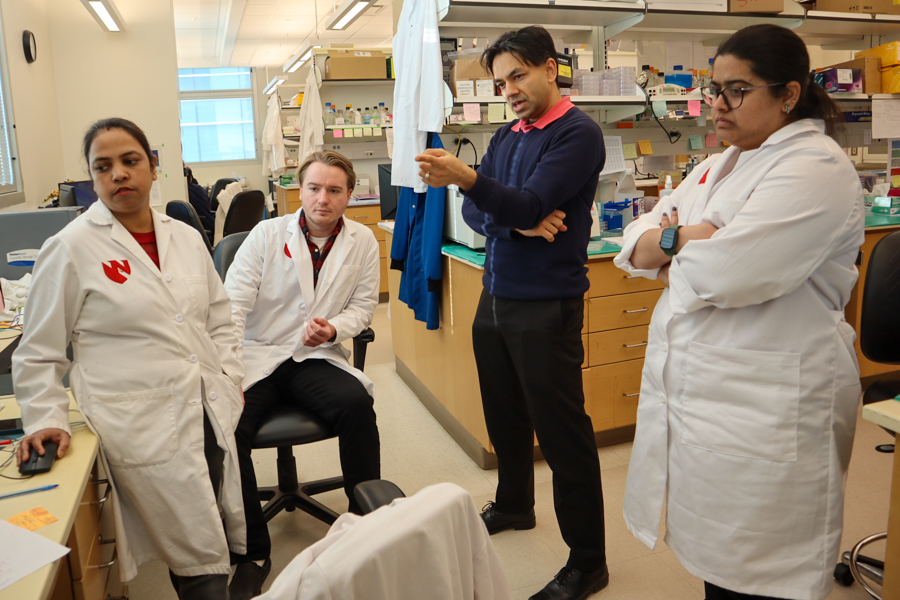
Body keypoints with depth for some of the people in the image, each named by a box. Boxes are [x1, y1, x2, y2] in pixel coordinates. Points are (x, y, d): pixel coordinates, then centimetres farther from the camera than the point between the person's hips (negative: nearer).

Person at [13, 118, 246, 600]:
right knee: (201, 561, -1)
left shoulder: (185, 237, 8)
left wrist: (230, 379, 8)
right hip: (143, 428, -5)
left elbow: (219, 320, 17)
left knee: (229, 538, 12)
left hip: (212, 414, 5)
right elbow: (38, 354, 0)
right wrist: (47, 420, -9)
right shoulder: (70, 249, -6)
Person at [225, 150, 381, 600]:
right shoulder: (266, 234, -1)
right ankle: (253, 553, -6)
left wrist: (334, 328, -13)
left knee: (357, 404, -29)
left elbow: (363, 306, 10)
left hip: (317, 357, 1)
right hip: (258, 355, 0)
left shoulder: (363, 242, 4)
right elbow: (232, 305, -6)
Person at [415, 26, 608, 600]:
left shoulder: (578, 134, -10)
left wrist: (468, 178, -38)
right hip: (495, 299, 7)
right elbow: (476, 214, 6)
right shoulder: (507, 136, 14)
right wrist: (515, 222, -14)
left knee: (563, 434, 1)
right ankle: (514, 505, 42)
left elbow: (532, 205, -23)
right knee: (506, 417, 19)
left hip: (546, 308, -7)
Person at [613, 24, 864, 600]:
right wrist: (682, 240, -11)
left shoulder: (816, 167, -13)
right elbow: (636, 239, 11)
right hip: (694, 384, 8)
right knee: (716, 552, 19)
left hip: (764, 409, -7)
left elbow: (725, 273, -24)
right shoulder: (719, 165, 14)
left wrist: (663, 250, -5)